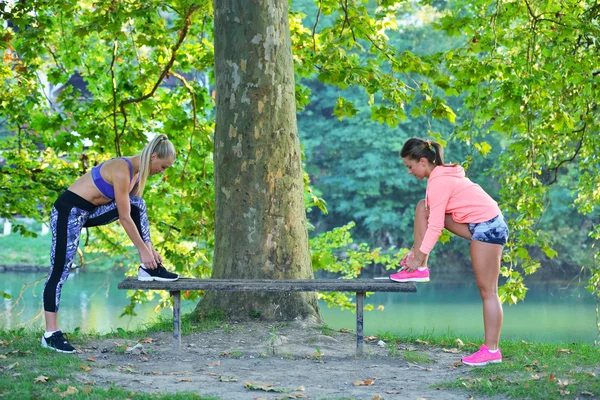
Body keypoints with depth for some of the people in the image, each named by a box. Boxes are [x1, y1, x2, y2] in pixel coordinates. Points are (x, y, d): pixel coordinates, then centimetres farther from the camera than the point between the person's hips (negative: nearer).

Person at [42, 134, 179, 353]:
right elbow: (124, 218, -23)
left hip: (90, 211, 9)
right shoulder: (122, 171, -25)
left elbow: (137, 214, 10)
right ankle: (50, 334, -2)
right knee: (60, 270, -6)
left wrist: (150, 248, 8)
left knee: (136, 204, -5)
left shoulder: (138, 171, 3)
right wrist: (143, 250, -18)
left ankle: (148, 268, -3)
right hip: (68, 211, -9)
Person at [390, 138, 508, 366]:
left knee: (487, 290, -7)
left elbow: (435, 226, -19)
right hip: (476, 225, 10)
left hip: (487, 228, -10)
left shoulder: (439, 182, -18)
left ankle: (491, 350, -4)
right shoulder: (442, 174, 13)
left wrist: (419, 256, -12)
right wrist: (416, 249, 15)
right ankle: (420, 270, 4)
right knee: (423, 207, 5)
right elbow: (433, 218, 18)